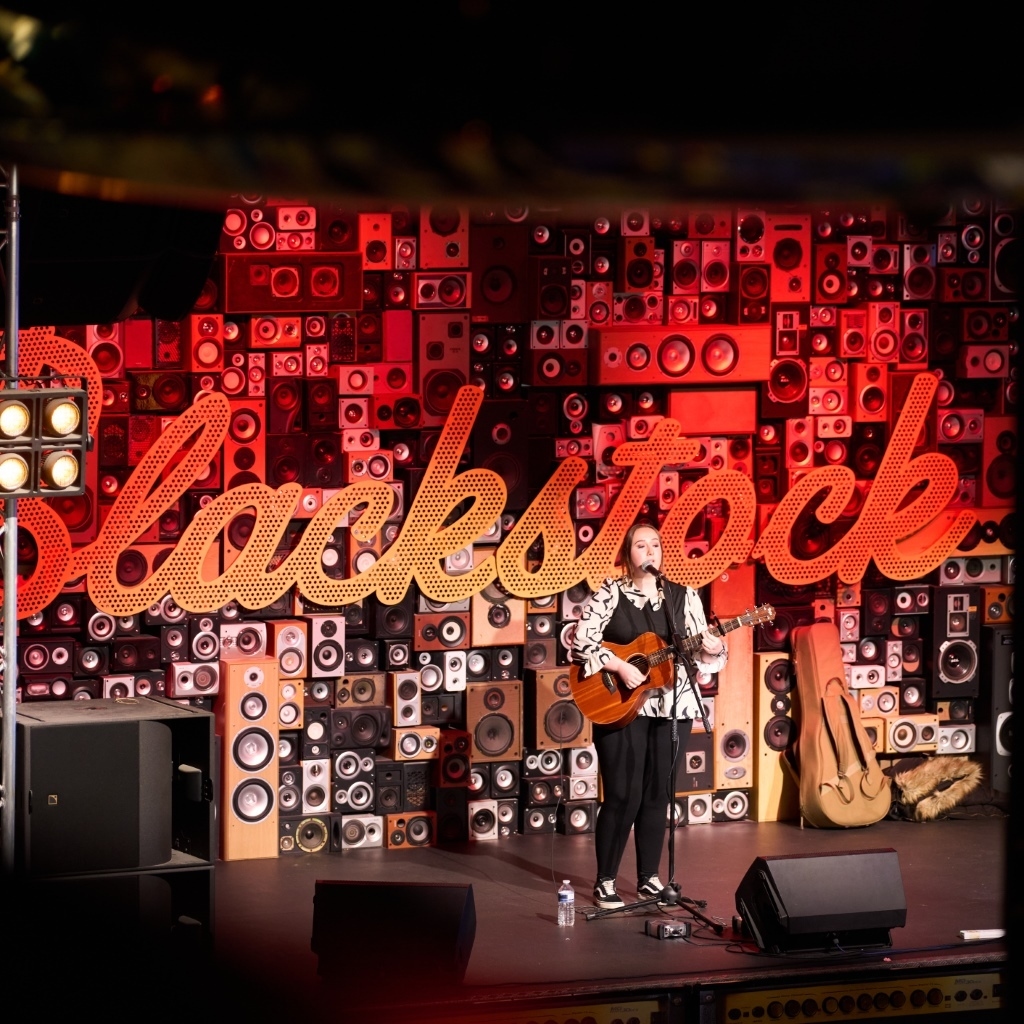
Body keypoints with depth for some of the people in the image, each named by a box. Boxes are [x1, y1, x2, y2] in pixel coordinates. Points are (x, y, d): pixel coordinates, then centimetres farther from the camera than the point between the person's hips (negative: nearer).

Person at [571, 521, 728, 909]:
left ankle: (649, 877, 17)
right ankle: (605, 882, 3)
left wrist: (711, 649, -19)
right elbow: (581, 642, -11)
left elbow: (700, 646, 3)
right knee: (623, 796, -6)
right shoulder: (610, 593, -3)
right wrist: (620, 666, -20)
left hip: (672, 707, 4)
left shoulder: (683, 596, 7)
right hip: (620, 706, -4)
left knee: (658, 793, 8)